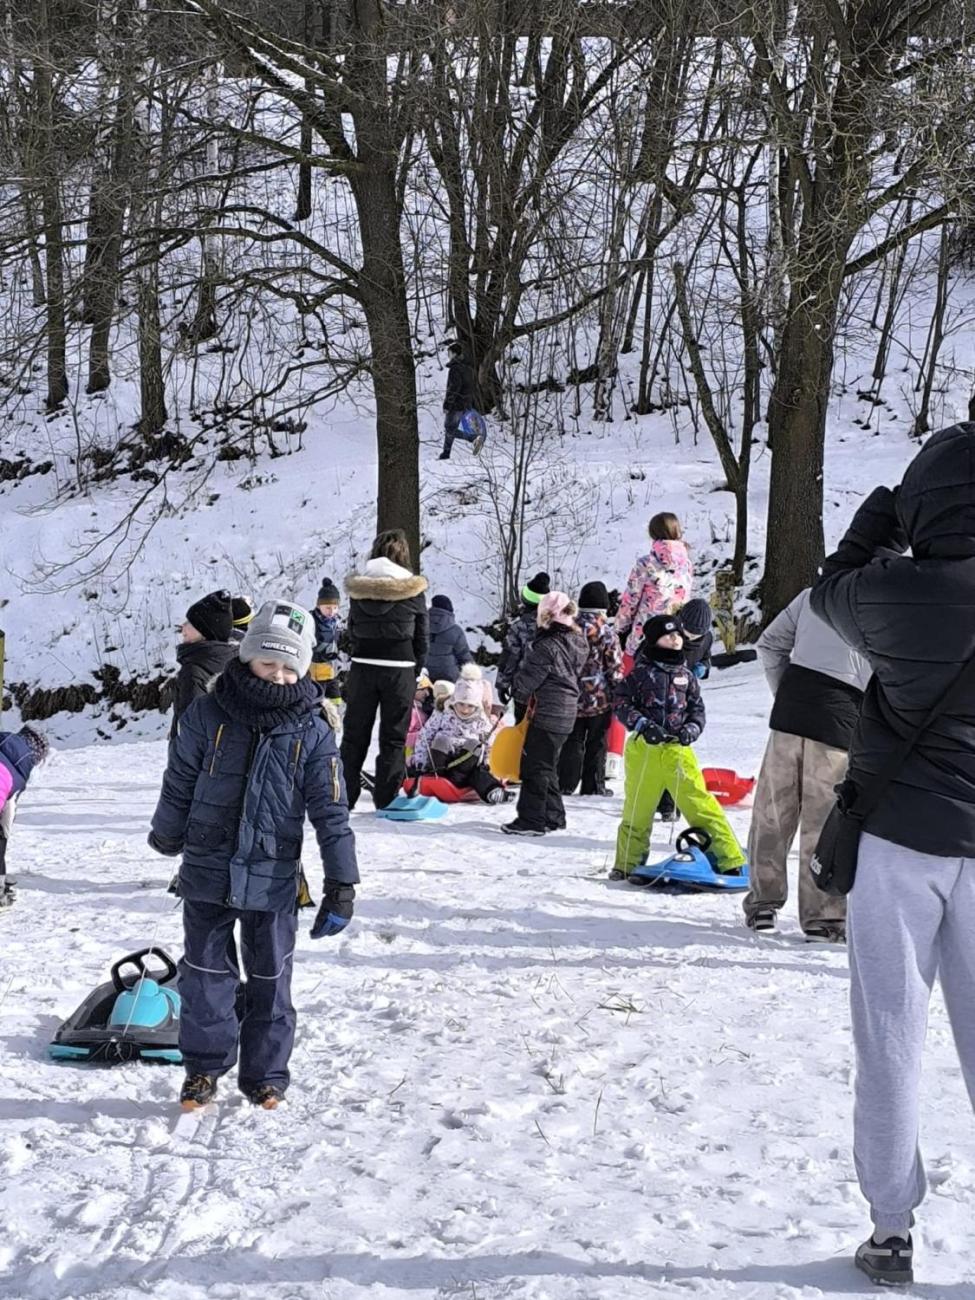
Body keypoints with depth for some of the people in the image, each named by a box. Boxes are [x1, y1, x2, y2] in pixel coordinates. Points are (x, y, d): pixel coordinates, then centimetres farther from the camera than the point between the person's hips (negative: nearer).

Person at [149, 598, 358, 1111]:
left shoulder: (312, 733, -5)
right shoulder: (208, 714, -6)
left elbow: (330, 810, -3)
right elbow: (179, 781, 6)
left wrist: (341, 882, -6)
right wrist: (168, 835, 17)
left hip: (273, 880, 0)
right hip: (207, 873, 0)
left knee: (270, 980, 9)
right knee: (205, 975, 8)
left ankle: (265, 1073, 22)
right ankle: (203, 1067, 21)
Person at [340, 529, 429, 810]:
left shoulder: (358, 587, 2)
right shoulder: (413, 589, -5)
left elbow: (351, 631, 7)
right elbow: (422, 637, 0)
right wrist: (416, 670, 12)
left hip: (362, 667, 2)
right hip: (400, 668, -2)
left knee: (354, 735, 12)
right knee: (393, 737, 6)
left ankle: (343, 796, 14)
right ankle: (387, 800, 6)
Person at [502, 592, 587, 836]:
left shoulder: (548, 646, -19)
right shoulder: (577, 643, 9)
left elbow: (527, 680, -14)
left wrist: (518, 692, 9)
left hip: (548, 713, -9)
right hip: (567, 713, 9)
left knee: (534, 765, -3)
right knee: (548, 766, 18)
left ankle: (532, 819, -1)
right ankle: (553, 816, 24)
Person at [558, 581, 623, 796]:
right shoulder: (607, 632, -10)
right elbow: (615, 668, -7)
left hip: (573, 695, 2)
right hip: (600, 698, -2)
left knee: (572, 742, 10)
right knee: (597, 744, 7)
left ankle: (566, 784, 8)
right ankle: (593, 786, 10)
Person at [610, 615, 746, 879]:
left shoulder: (685, 675, 10)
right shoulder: (642, 672, 0)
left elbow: (697, 708, 16)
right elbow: (622, 703, -1)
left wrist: (692, 729, -4)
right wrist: (643, 724, -15)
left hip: (678, 749, 2)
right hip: (644, 749, -2)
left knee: (700, 804, -5)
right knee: (638, 809, 7)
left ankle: (730, 859, -4)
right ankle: (628, 864, 23)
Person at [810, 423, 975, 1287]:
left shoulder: (894, 591, -12)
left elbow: (831, 588, 10)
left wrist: (885, 507, 18)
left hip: (899, 836, -1)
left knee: (891, 1038, 7)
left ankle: (893, 1228, 12)